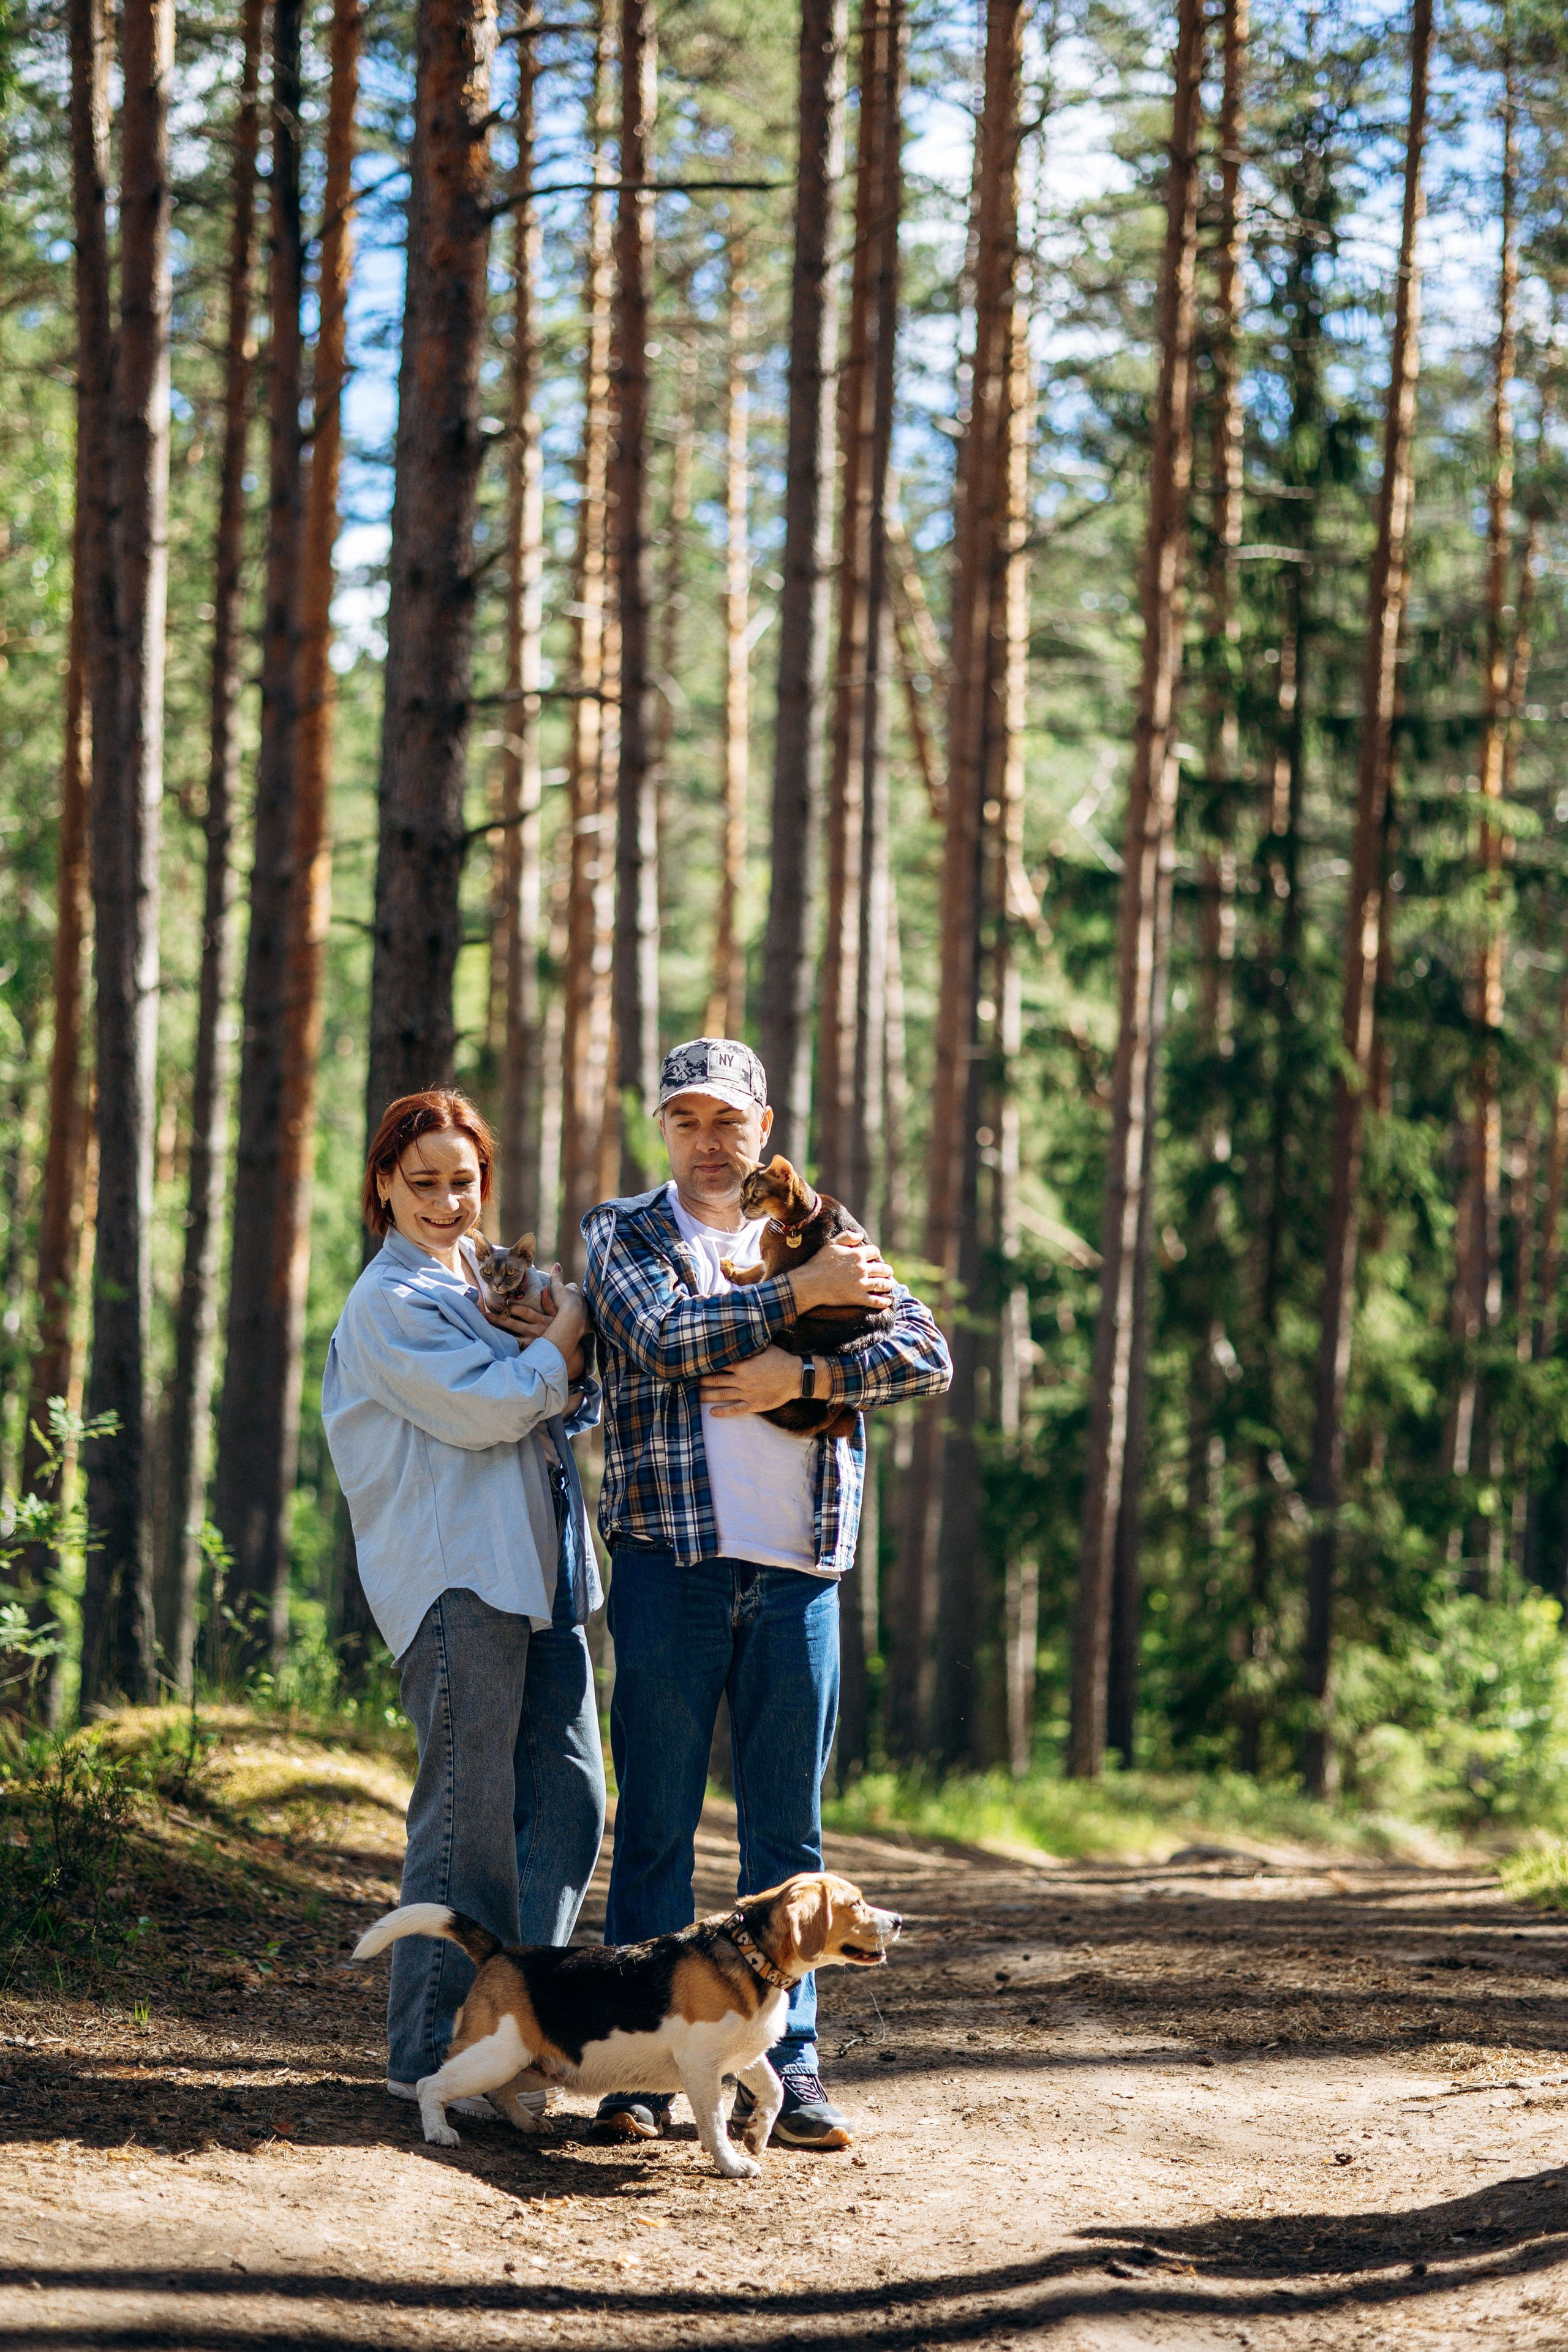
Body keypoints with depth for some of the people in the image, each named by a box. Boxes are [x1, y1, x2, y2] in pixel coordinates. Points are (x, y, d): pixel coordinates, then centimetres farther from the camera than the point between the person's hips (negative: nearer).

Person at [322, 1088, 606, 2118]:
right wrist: (563, 1334, -2)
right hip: (456, 1576, -9)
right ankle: (429, 2052, -2)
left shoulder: (481, 1287, 22)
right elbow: (484, 1411, -16)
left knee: (569, 1796, 6)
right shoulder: (392, 1301, -6)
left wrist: (560, 1365, 2)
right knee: (468, 1815, -8)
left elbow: (557, 1413, 23)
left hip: (536, 1573, 9)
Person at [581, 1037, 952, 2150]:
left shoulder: (823, 1235, 15)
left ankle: (790, 2061, 9)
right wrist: (801, 1294, -11)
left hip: (801, 1569, 2)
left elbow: (928, 1354, 3)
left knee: (789, 1828, 5)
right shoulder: (623, 1233, 8)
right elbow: (665, 1338, -12)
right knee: (656, 1820, 0)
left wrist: (806, 1375, -10)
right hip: (670, 1559, -2)